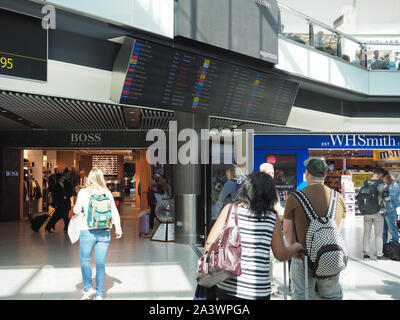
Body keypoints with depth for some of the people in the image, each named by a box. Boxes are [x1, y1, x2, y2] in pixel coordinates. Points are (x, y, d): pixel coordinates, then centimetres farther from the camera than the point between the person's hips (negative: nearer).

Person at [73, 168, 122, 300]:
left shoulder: (83, 192, -5)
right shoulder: (107, 193, 2)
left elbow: (76, 210, 1)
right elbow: (114, 212, 5)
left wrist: (75, 215, 25)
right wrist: (118, 229, 14)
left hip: (88, 231, -3)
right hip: (105, 232, 3)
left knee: (85, 260, 11)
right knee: (100, 263, 7)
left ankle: (88, 289, 3)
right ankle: (99, 294, 12)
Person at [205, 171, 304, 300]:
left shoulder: (230, 209, -4)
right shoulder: (272, 218, -5)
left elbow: (210, 243, -3)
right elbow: (281, 255, 5)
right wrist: (296, 247, 24)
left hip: (226, 287, 1)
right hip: (258, 291, -1)